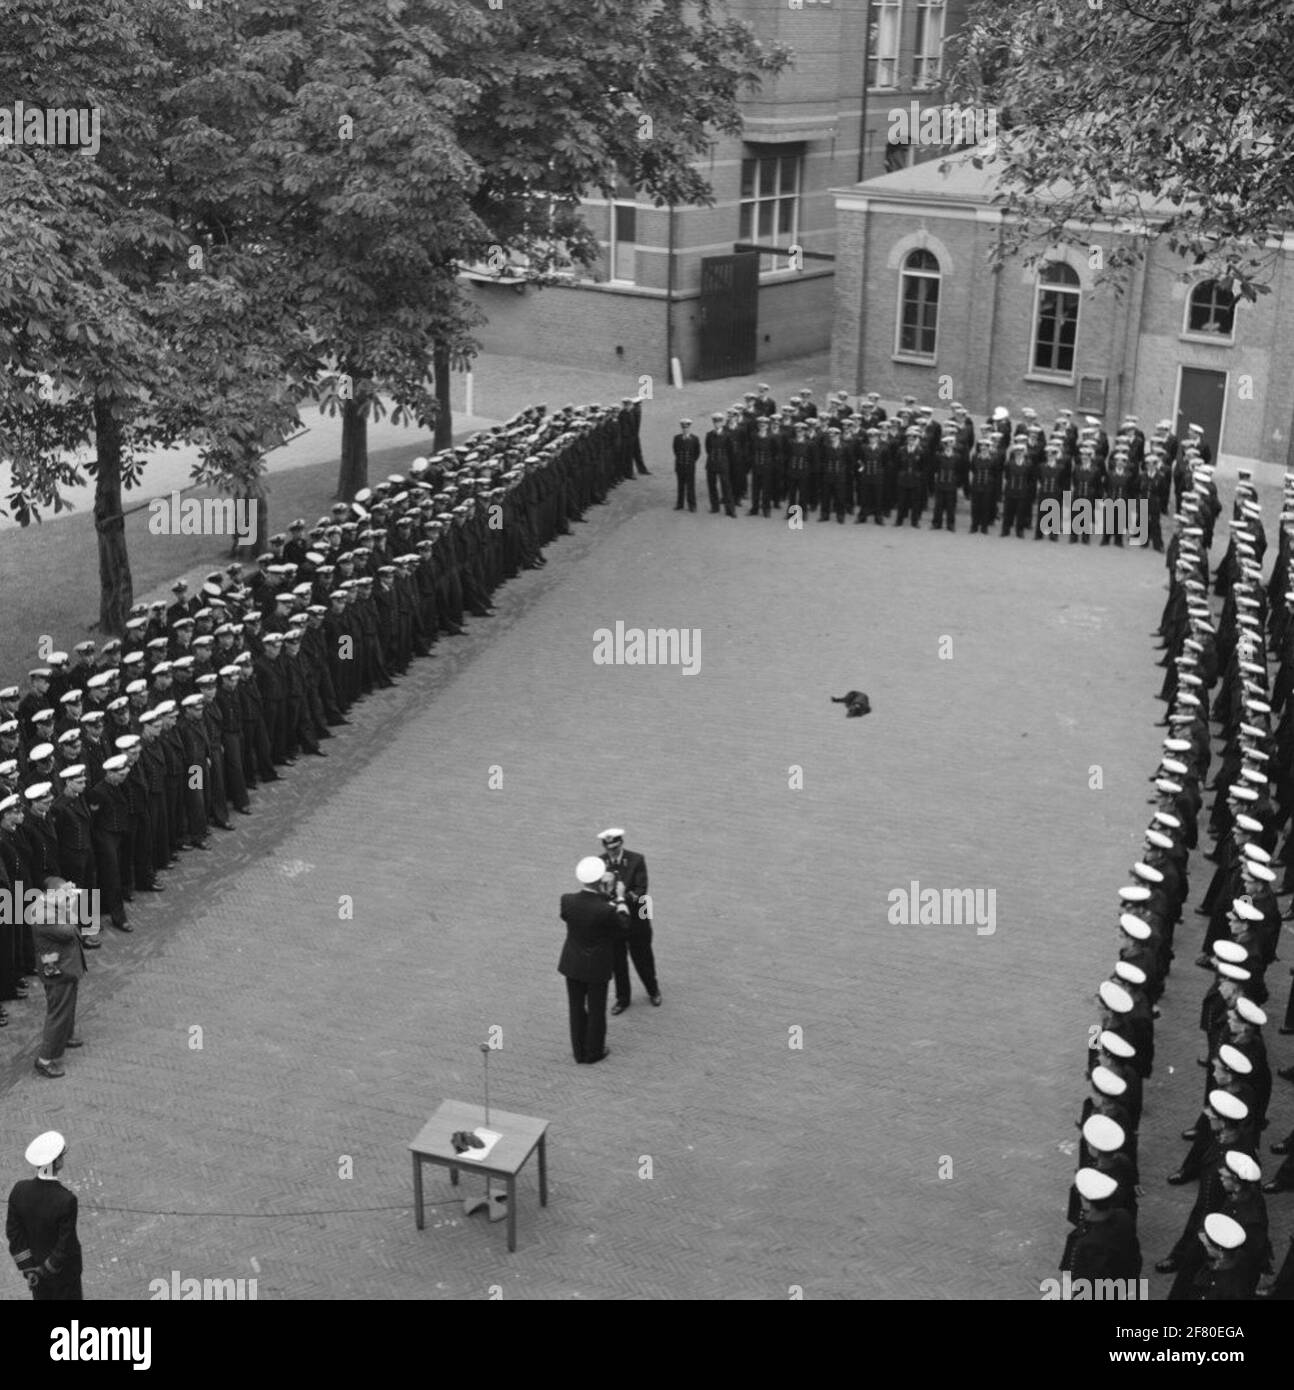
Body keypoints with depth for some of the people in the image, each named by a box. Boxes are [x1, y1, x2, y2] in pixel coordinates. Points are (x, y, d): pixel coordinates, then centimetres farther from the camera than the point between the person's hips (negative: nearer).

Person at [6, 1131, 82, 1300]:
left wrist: (27, 1268, -4)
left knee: (42, 1297, 27)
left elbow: (13, 1232, -11)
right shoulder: (67, 1200, -35)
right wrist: (45, 1271, -9)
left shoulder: (19, 1189, -21)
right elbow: (65, 1246, -26)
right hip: (63, 1270, -4)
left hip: (33, 1262, 4)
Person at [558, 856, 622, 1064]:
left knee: (577, 1009, 19)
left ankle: (580, 1051, 32)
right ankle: (594, 1051, 31)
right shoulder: (606, 910, -29)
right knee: (596, 1010, 16)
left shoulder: (567, 900, -19)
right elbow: (621, 929, -12)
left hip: (572, 964, 4)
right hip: (597, 967, -3)